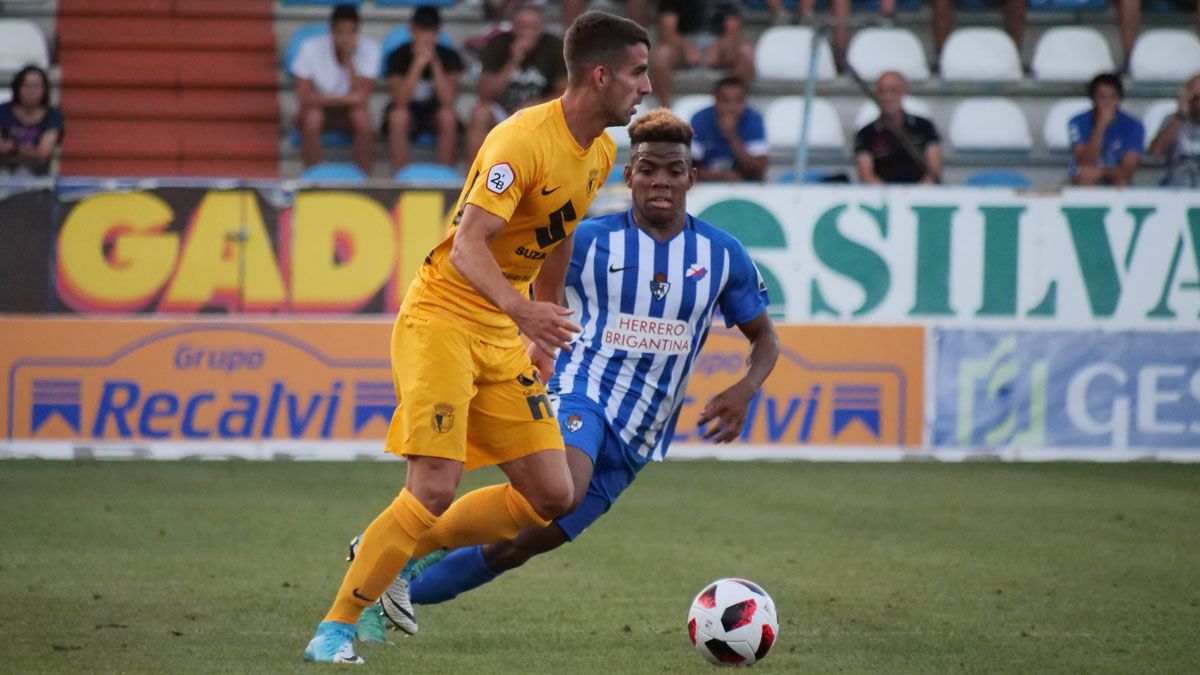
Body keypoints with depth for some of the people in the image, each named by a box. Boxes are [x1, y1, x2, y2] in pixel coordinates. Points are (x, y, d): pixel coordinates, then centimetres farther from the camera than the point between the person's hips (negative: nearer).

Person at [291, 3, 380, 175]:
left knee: (362, 114, -32)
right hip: (320, 109, -1)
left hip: (349, 112, 1)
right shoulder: (311, 48, -20)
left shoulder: (369, 49, -17)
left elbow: (362, 95, -23)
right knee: (312, 115, -34)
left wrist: (348, 59, -30)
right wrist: (343, 99, -29)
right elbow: (303, 96, -23)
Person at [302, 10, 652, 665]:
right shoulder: (522, 139, -20)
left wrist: (544, 335, 26)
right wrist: (522, 310, -44)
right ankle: (334, 629, -8)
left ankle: (396, 551, 17)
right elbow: (468, 246, -29)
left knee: (552, 496, 2)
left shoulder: (600, 152, 7)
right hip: (442, 319, -8)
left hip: (504, 338, 8)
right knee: (436, 488, -19)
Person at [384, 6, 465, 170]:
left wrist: (434, 63, -29)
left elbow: (448, 101, -23)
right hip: (409, 115, -1)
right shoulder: (398, 56, -13)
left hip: (435, 115, 1)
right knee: (398, 116, -34)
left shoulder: (450, 57, -11)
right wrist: (418, 64, -32)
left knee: (448, 116, -33)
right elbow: (400, 101, -25)